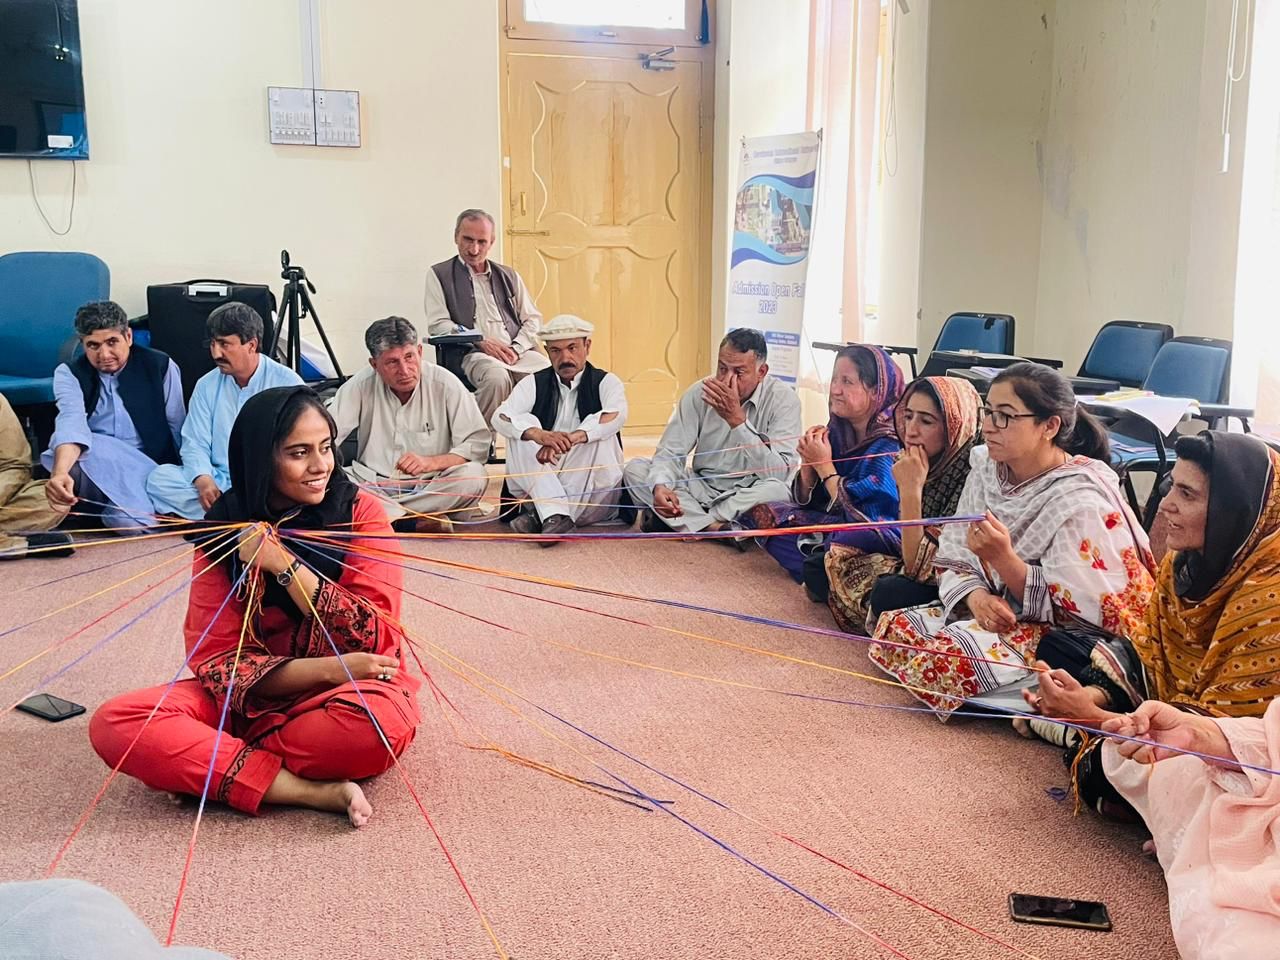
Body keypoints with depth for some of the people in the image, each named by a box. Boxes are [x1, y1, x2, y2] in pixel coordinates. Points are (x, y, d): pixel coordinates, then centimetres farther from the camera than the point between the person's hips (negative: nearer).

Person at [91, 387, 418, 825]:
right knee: (114, 724, -22)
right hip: (252, 698, 2)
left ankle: (214, 764, -15)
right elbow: (215, 657, -9)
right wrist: (326, 670, -25)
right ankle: (314, 793, -26)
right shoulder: (224, 529, -3)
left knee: (379, 721, -38)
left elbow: (377, 640, -13)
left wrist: (284, 565, -20)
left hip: (348, 691, -2)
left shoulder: (360, 511, -7)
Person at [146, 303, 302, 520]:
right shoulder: (207, 386, 12)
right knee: (158, 478, -22)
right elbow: (195, 444, 6)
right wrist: (203, 481, -16)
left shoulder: (287, 383, -1)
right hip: (218, 480, 5)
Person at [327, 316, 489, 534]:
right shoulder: (360, 386, -5)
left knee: (475, 476, -29)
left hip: (429, 486, 0)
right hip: (372, 483, 1)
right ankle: (416, 522, -27)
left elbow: (478, 444, -11)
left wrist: (430, 462, -24)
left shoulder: (445, 384, -8)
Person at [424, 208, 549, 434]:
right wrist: (481, 341, -11)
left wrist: (516, 348, -1)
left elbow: (533, 320, 20)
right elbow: (438, 325, 2)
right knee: (497, 378, -39)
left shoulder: (508, 276, 24)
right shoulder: (439, 274, 13)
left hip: (518, 353, 4)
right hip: (473, 354, -3)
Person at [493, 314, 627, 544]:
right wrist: (539, 434, -33)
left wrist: (570, 438, -38)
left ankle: (539, 514, -32)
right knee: (523, 429, -17)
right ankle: (554, 514, -34)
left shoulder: (605, 382, 2)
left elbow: (616, 414, -22)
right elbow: (501, 416, -12)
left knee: (600, 430, -25)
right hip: (541, 486, 2)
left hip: (592, 496, -2)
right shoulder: (534, 384, 7)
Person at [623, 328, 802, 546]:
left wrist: (738, 420, -31)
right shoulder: (699, 393, -5)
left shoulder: (783, 398, -15)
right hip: (702, 489, 3)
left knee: (778, 490, -37)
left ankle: (685, 521, -20)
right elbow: (670, 452, -8)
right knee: (635, 469, -14)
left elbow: (780, 473, -24)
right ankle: (715, 527, -23)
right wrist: (660, 486, -31)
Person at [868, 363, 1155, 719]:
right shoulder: (986, 469, -1)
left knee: (946, 655, -28)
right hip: (996, 611, 8)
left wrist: (1002, 557, -32)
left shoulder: (1080, 502, -22)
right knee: (894, 629, -7)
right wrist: (976, 595, -21)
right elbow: (955, 562, 2)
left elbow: (1071, 610, -21)